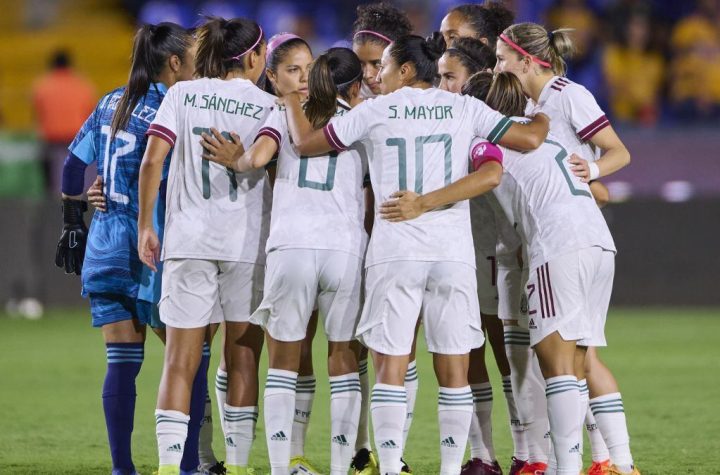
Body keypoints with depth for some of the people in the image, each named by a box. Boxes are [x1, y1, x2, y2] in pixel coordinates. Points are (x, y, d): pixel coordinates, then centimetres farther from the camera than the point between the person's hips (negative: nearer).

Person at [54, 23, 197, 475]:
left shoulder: (111, 104, 10)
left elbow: (73, 165, 15)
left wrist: (74, 221, 23)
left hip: (102, 246, 7)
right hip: (145, 250, -7)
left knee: (121, 361, 7)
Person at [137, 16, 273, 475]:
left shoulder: (183, 94, 4)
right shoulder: (267, 105, 2)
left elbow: (152, 161, -4)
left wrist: (145, 225, 2)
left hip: (188, 241, 1)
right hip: (248, 243, -1)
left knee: (180, 364, 2)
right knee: (243, 363, 8)